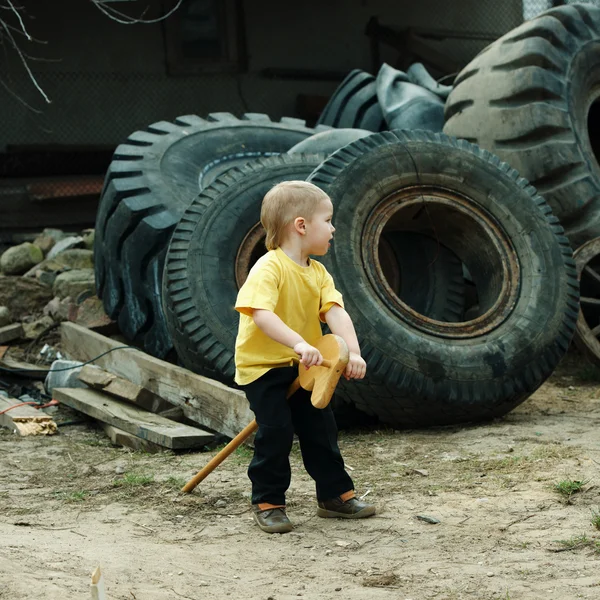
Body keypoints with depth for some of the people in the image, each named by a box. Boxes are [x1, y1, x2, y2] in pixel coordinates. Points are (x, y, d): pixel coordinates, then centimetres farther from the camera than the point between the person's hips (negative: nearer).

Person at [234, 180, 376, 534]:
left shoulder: (318, 273, 2)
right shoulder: (269, 269, -22)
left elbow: (335, 312, -10)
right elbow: (261, 313, -36)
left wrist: (353, 351, -28)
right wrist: (299, 343, -49)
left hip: (301, 367, 7)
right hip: (263, 366, -7)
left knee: (320, 427, 11)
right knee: (277, 432, -13)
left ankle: (335, 494, 25)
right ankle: (268, 503, 1)